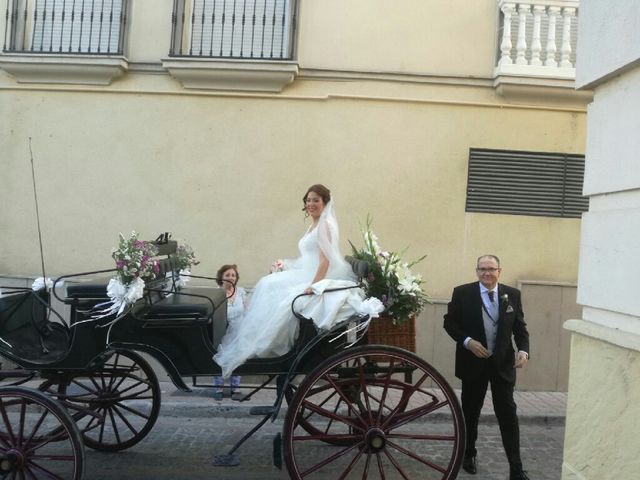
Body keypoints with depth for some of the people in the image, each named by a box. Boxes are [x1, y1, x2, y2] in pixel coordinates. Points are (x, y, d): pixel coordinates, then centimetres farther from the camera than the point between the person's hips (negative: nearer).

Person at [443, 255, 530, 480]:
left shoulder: (512, 294, 0)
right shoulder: (462, 293, -6)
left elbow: (520, 327, 3)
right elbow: (449, 322, -2)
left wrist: (523, 350, -14)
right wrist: (467, 341, -16)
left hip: (503, 362, 1)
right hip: (473, 361, -1)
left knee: (508, 414, 0)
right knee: (470, 412, 14)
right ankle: (469, 454, 34)